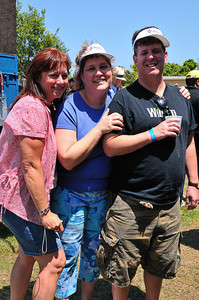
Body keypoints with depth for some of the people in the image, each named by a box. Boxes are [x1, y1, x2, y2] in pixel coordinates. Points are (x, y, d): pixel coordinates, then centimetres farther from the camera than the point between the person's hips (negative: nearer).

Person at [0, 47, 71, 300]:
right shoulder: (33, 107, -20)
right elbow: (31, 165, -23)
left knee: (27, 257, 24)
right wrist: (45, 211, -20)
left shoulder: (41, 106, 12)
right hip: (23, 200, -10)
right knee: (54, 261, 1)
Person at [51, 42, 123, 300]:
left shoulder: (116, 99, -4)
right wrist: (101, 128, -28)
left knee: (94, 250, 21)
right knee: (67, 253, 7)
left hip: (103, 192, 5)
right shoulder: (70, 106, -18)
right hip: (70, 194, -4)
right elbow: (68, 159, -22)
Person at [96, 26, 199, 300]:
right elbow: (110, 147, -15)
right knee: (121, 271, 9)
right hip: (131, 204, -5)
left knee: (159, 266, 22)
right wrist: (154, 133, -21)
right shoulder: (124, 98, -8)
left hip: (170, 204, 6)